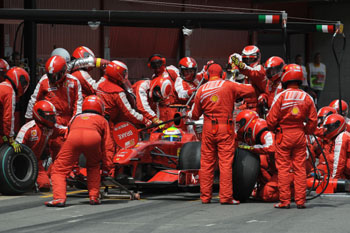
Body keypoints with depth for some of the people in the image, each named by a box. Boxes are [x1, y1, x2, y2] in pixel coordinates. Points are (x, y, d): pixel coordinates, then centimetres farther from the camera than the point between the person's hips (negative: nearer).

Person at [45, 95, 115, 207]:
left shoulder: (75, 118, 44)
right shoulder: (102, 120, 38)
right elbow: (108, 146, 31)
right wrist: (107, 167, 32)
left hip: (73, 137, 0)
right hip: (93, 137, 0)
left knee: (59, 170, 9)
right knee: (93, 167, 29)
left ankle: (59, 197, -11)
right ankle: (94, 196, 19)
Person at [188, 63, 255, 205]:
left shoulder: (201, 90, 6)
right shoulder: (229, 86, -1)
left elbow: (195, 115, 13)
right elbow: (250, 90, 4)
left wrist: (189, 115, 35)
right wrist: (239, 88, 23)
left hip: (208, 129, 3)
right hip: (226, 129, -3)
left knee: (207, 163, 9)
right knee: (226, 162, -2)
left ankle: (205, 196, 12)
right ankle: (226, 196, -6)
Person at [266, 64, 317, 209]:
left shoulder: (281, 96, -10)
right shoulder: (307, 98, 1)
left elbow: (271, 119, -8)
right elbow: (313, 121, 4)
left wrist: (273, 129, 12)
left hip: (283, 135, -3)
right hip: (300, 135, 3)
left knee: (283, 168, 2)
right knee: (300, 168, 7)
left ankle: (284, 201, 2)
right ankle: (300, 201, 8)